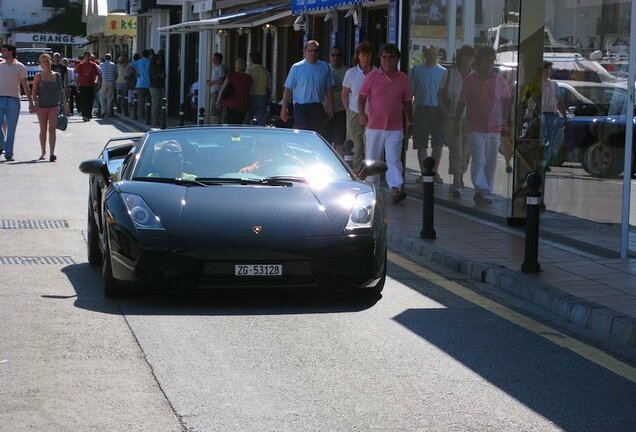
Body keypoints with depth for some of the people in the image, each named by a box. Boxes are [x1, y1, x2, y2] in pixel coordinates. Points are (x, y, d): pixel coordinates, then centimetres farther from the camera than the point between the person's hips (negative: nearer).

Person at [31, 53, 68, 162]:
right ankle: (43, 152, 23)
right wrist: (35, 102, -11)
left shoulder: (57, 75, 6)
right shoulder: (38, 76, 0)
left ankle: (52, 153, -15)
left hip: (54, 106, 0)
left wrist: (65, 103, 12)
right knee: (43, 130, 10)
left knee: (52, 129, -8)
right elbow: (33, 92, 2)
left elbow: (61, 90, 14)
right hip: (42, 106, 0)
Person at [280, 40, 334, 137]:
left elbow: (328, 89, 10)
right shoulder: (296, 67, -1)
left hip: (318, 107, 3)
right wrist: (284, 108, -5)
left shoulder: (324, 67, 7)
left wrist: (330, 107, 6)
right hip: (301, 107, -3)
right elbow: (288, 89, -1)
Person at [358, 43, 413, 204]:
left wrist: (410, 122, 18)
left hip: (395, 128, 0)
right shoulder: (372, 77, 1)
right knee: (372, 160, 8)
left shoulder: (403, 79, 7)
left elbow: (407, 102, 16)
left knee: (394, 159, -11)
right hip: (374, 127, 0)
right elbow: (362, 98, 1)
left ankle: (396, 188, -22)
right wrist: (362, 113, -17)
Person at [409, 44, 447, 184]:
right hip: (421, 109, 0)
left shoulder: (443, 71, 6)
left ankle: (434, 172, 11)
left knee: (438, 144, 0)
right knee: (421, 144, 3)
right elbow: (410, 90, 5)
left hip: (437, 110, 1)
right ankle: (423, 172, 11)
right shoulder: (417, 69, 4)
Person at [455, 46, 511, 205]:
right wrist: (456, 123, 3)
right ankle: (482, 190, -13)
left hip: (495, 129, 3)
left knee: (491, 163, 6)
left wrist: (505, 123, 10)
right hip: (476, 129, -3)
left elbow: (506, 101, 15)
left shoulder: (499, 79, 6)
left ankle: (485, 192, 13)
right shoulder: (470, 79, 0)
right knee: (479, 161, -12)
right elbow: (461, 103, 4)